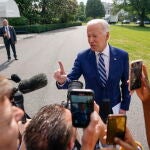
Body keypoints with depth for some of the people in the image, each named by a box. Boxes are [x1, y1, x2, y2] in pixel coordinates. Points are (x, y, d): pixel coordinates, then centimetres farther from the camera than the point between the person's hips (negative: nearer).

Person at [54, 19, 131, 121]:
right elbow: (71, 80, -15)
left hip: (114, 107, 0)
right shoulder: (82, 57, -13)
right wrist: (63, 80, -38)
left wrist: (124, 107, -3)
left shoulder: (122, 55, -12)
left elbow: (126, 83, -2)